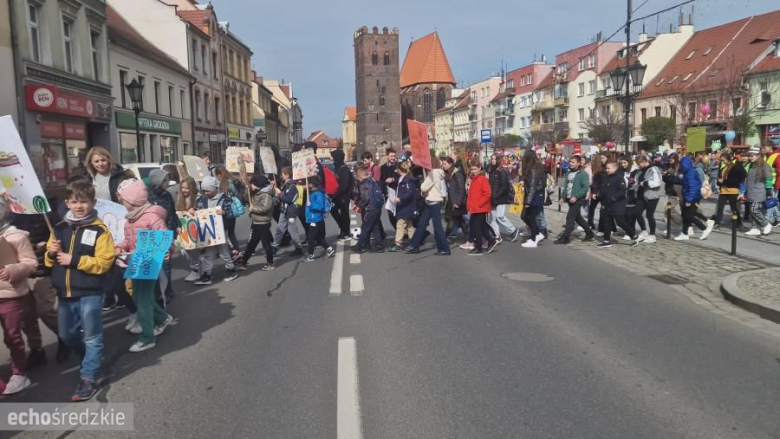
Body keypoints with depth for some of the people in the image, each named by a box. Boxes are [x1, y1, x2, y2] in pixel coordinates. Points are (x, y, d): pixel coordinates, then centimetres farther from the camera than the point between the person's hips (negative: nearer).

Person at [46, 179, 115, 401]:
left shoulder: (99, 230, -10)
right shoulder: (60, 228, 8)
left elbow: (104, 262, -16)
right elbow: (50, 261, 16)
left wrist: (74, 260, -20)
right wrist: (51, 254, -6)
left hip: (89, 293, -6)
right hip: (65, 293, 7)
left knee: (92, 337, 2)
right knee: (67, 335, 20)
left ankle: (89, 377, 12)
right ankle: (91, 359, 42)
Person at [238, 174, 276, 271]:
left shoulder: (266, 194, -18)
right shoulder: (257, 193, 12)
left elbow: (265, 208, -29)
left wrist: (253, 208, -17)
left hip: (263, 224, -10)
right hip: (256, 223, 10)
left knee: (266, 243, 1)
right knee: (251, 244, 13)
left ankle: (270, 263, 14)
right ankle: (242, 263, 18)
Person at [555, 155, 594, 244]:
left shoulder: (582, 174, -12)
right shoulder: (569, 173, 11)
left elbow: (585, 187, -18)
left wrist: (576, 196, -24)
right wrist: (563, 197, 11)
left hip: (578, 200, -8)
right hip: (570, 199, 8)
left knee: (570, 218, -7)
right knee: (578, 218, 17)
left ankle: (565, 237, 0)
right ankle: (590, 234, 31)